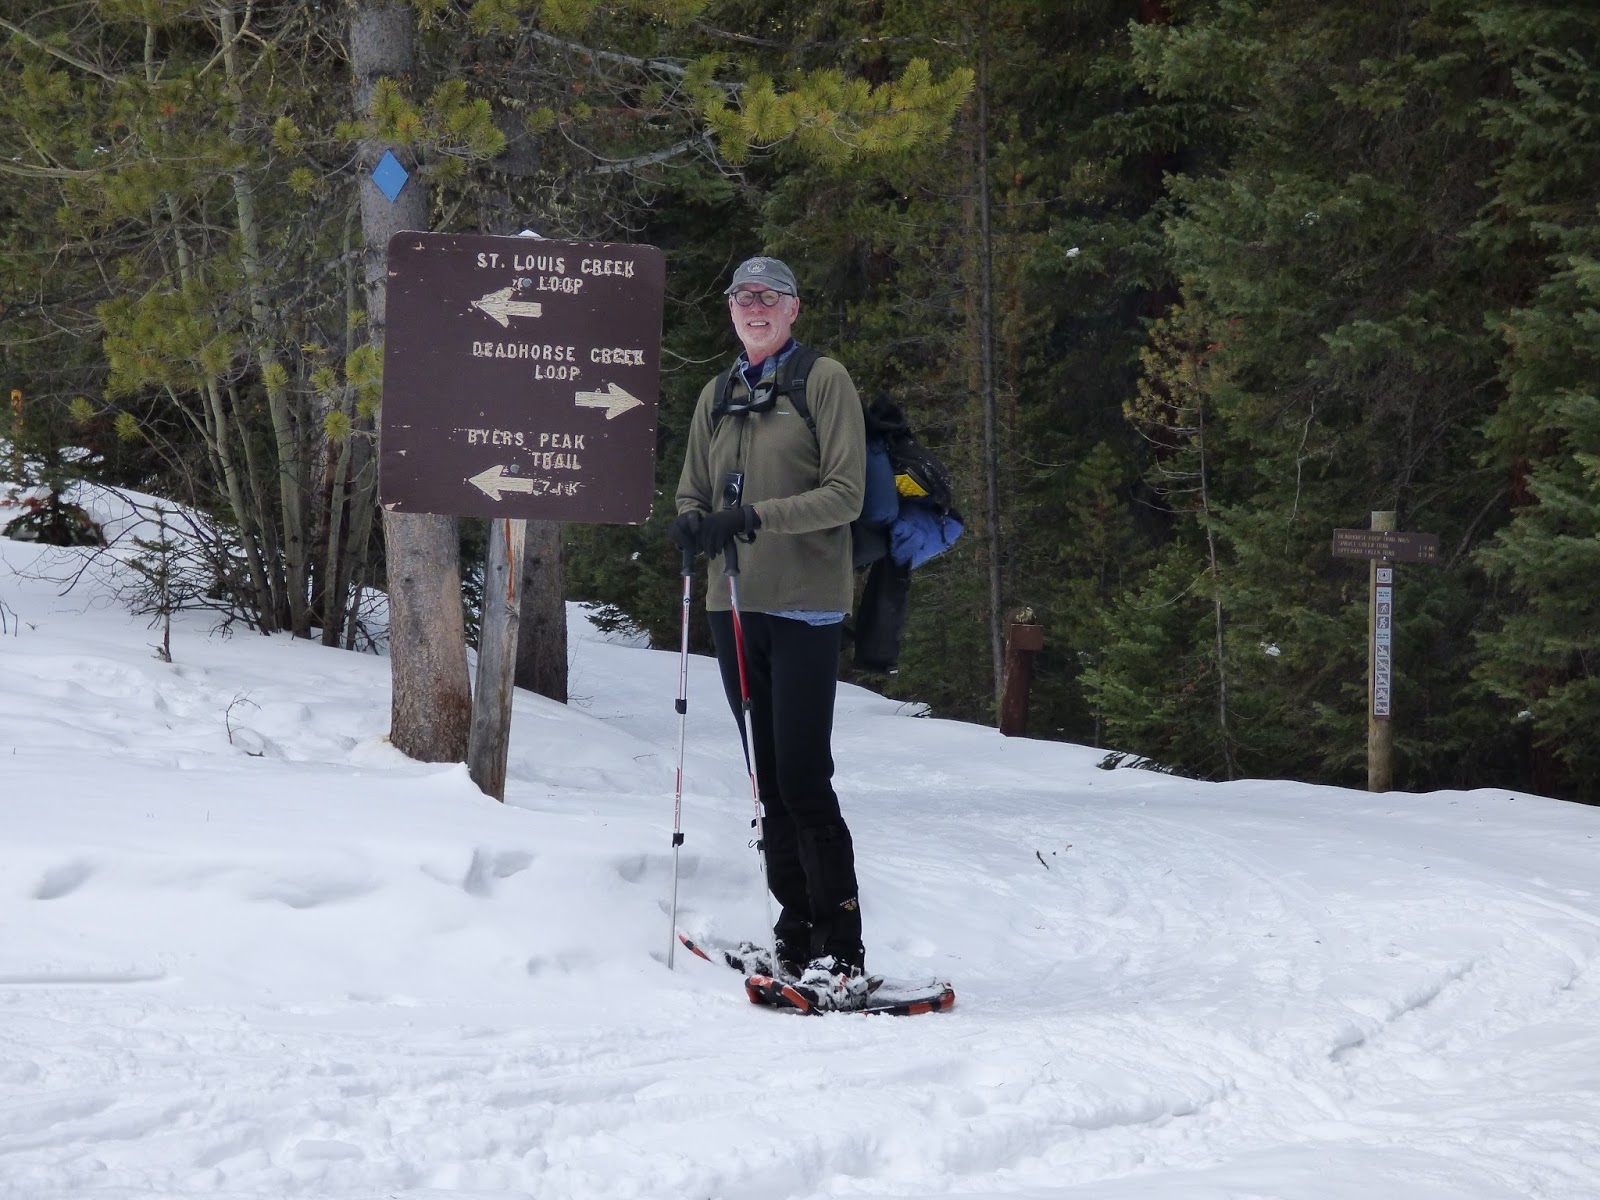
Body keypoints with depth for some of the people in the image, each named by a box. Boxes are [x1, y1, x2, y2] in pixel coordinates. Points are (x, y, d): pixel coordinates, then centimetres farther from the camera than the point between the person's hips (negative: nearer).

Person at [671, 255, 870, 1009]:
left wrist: (759, 516, -21)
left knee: (804, 779, -12)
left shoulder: (823, 381, -1)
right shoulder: (718, 396, 16)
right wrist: (693, 523, -3)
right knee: (769, 779, 8)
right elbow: (693, 489, 21)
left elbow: (846, 494, -9)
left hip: (803, 605, -6)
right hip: (735, 603, 6)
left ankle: (842, 951, -9)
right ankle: (795, 934, 14)